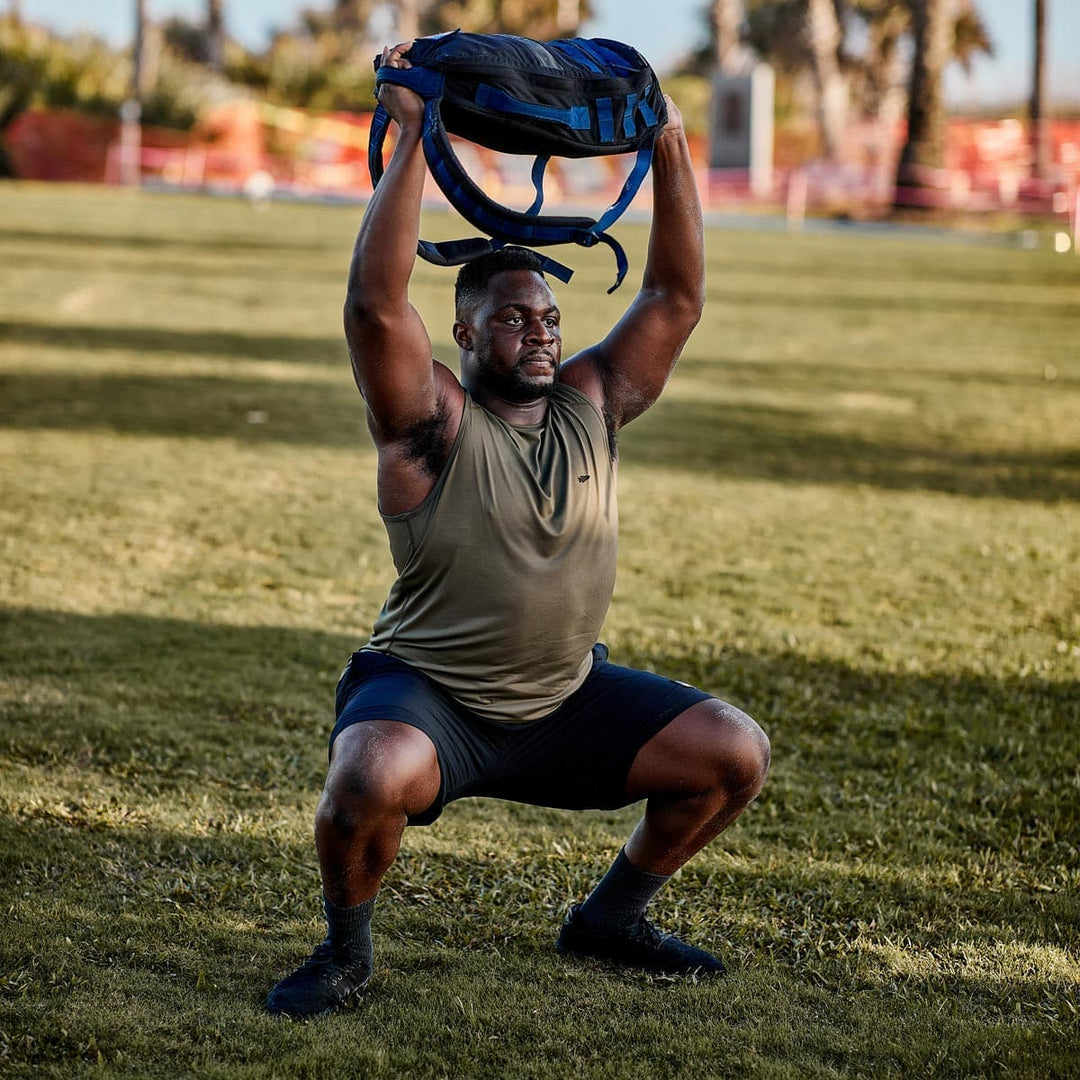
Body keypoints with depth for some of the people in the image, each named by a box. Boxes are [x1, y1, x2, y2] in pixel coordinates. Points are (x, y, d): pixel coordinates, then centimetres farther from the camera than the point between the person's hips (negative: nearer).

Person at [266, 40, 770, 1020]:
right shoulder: (434, 423, -12)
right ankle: (346, 951, -7)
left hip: (566, 699, 6)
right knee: (371, 780, -38)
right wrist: (413, 139, -27)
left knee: (736, 755, -2)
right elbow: (376, 305, -28)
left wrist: (670, 149, -3)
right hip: (425, 697, -6)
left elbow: (678, 298, 3)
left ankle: (610, 919, 18)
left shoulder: (591, 406, 3)